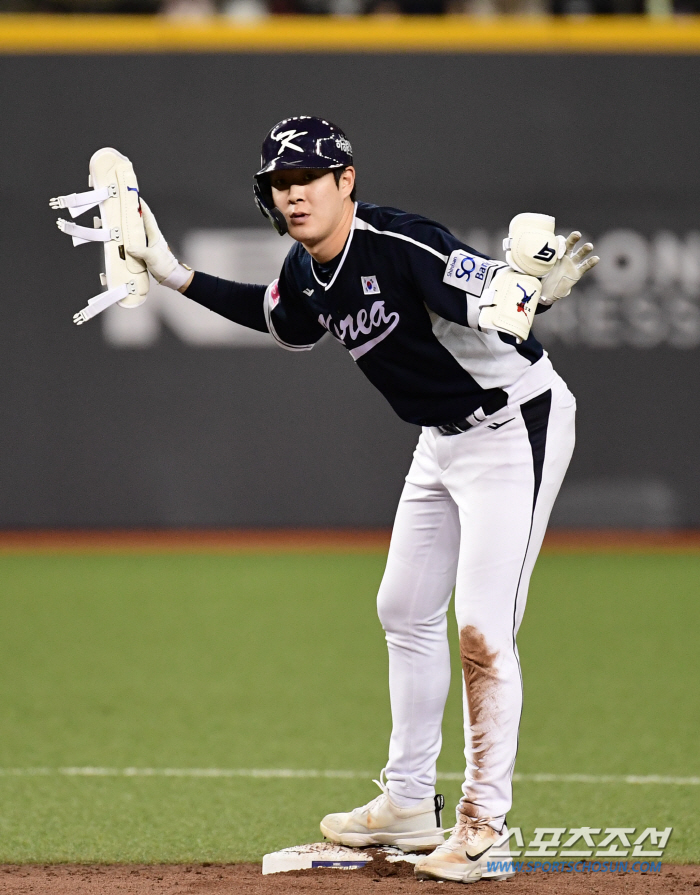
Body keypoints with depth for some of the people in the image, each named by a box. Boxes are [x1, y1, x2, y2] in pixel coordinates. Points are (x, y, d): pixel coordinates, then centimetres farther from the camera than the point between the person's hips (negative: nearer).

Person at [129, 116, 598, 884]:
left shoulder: (400, 245, -27)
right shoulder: (306, 271, -1)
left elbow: (491, 304, -39)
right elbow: (287, 325, 23)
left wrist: (530, 291, -61)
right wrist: (177, 278, 19)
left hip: (515, 430, -10)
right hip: (444, 439, 10)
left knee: (481, 634, -12)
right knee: (405, 611, 17)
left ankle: (484, 824, -1)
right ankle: (409, 805, 30)